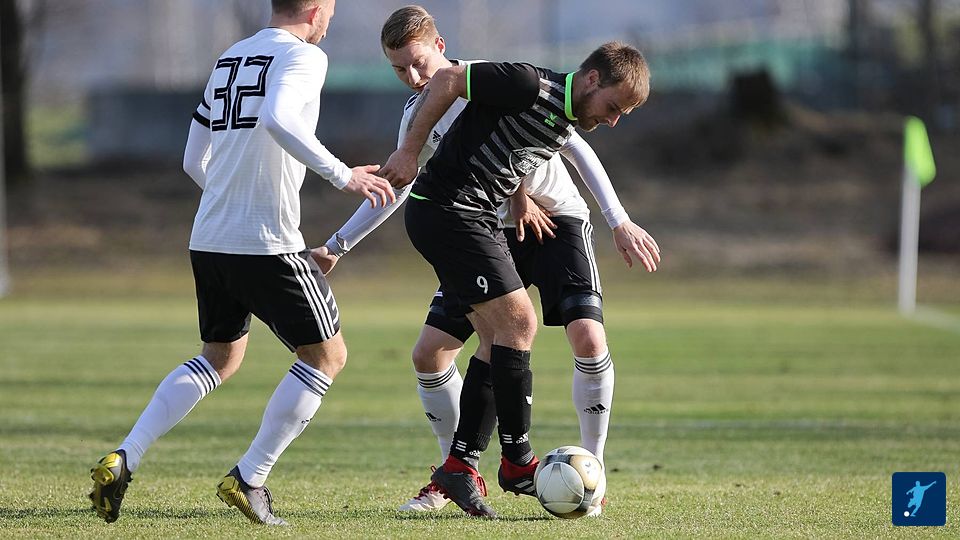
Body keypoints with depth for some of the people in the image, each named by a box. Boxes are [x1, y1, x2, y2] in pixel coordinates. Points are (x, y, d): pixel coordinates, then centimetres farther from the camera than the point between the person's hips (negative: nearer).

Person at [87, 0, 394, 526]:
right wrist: (342, 175, -24)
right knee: (326, 355, 8)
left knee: (219, 358, 23)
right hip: (268, 244, -8)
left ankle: (122, 460, 9)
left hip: (208, 241, 8)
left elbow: (194, 161, 20)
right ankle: (249, 479, 2)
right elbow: (277, 119, -28)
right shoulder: (302, 56, -7)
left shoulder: (228, 59, 16)